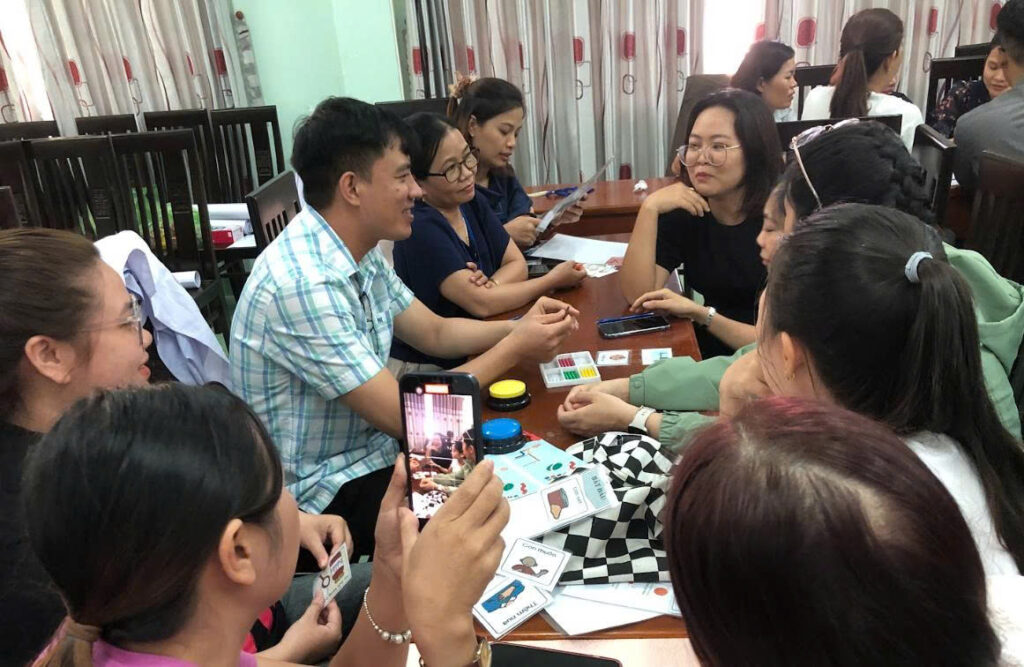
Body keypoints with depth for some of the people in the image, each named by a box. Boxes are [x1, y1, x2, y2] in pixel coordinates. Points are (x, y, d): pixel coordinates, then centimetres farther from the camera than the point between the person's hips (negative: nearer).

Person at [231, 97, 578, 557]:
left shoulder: (360, 253, 0)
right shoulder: (303, 284, -29)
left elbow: (435, 333, 10)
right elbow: (402, 415, -27)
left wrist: (519, 326, -7)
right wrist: (512, 351, -19)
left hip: (375, 452, 8)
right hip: (328, 496, -8)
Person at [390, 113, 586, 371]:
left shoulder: (473, 201, 2)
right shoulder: (421, 228, -21)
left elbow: (517, 263, 4)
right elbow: (481, 304, -24)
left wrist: (489, 285, -19)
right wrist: (553, 280, -13)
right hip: (423, 367, -7)